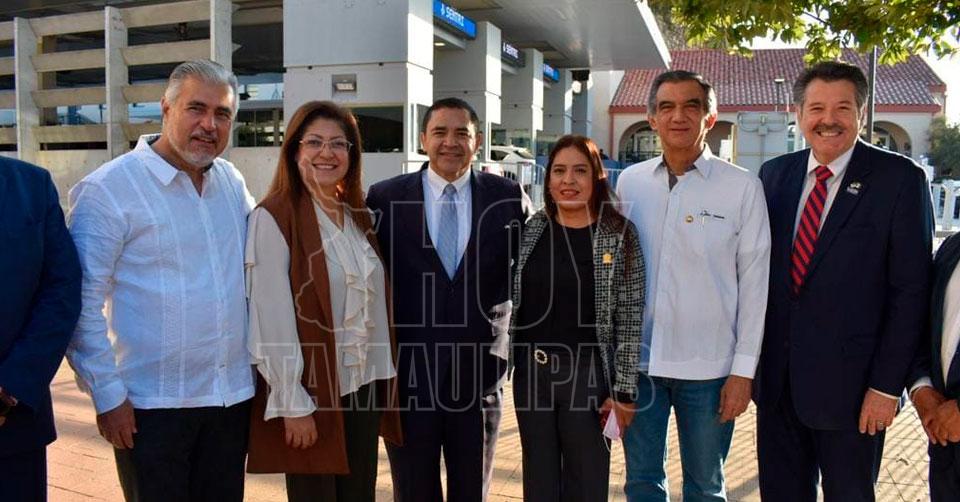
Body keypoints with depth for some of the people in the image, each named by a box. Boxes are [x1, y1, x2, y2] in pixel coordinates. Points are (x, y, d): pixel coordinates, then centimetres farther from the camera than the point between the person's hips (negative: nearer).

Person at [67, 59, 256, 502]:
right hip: (152, 405, -5)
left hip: (233, 395, 5)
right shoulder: (109, 188, -10)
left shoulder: (232, 181, 7)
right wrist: (107, 395, -12)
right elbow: (83, 303, -11)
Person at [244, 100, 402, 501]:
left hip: (364, 386, 7)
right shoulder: (273, 217, -13)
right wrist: (292, 404, -16)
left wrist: (384, 376, 9)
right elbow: (272, 318, -16)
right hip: (311, 390, -6)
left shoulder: (358, 216, 10)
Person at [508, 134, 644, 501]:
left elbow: (631, 318, -7)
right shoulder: (530, 230, 3)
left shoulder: (619, 234, -6)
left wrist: (623, 389, -9)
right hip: (530, 370, 3)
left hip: (588, 373, -3)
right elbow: (508, 301, 10)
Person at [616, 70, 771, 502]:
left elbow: (754, 283, -4)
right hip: (638, 360, 3)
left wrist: (744, 369, -5)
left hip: (708, 367, -2)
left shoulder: (742, 187, -6)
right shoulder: (629, 182, 2)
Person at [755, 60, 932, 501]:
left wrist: (886, 385, -12)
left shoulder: (899, 179, -7)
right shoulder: (774, 174, 5)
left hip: (849, 383, -4)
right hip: (776, 378, 4)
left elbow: (910, 290, -9)